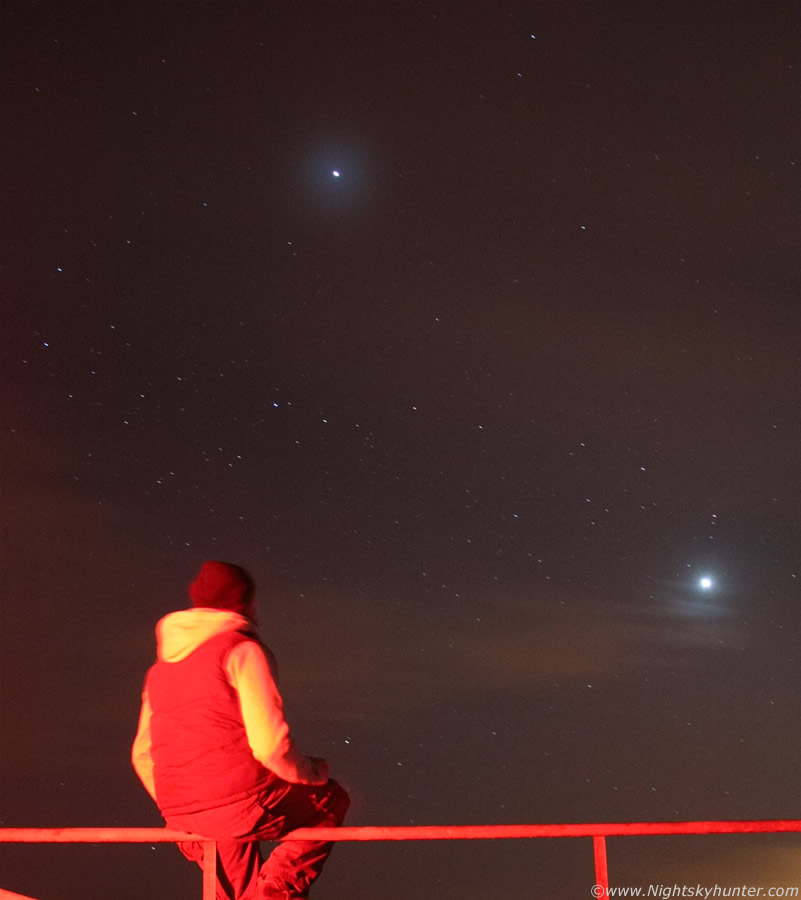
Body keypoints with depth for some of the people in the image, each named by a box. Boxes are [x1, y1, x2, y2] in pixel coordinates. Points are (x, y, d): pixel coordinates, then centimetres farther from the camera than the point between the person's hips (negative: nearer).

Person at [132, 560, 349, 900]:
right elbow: (270, 745, -17)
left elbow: (142, 755, 17)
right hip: (243, 803, -7)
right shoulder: (243, 651, -9)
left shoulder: (162, 665, 15)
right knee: (331, 799, 18)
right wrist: (314, 771, 2)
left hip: (182, 818, 7)